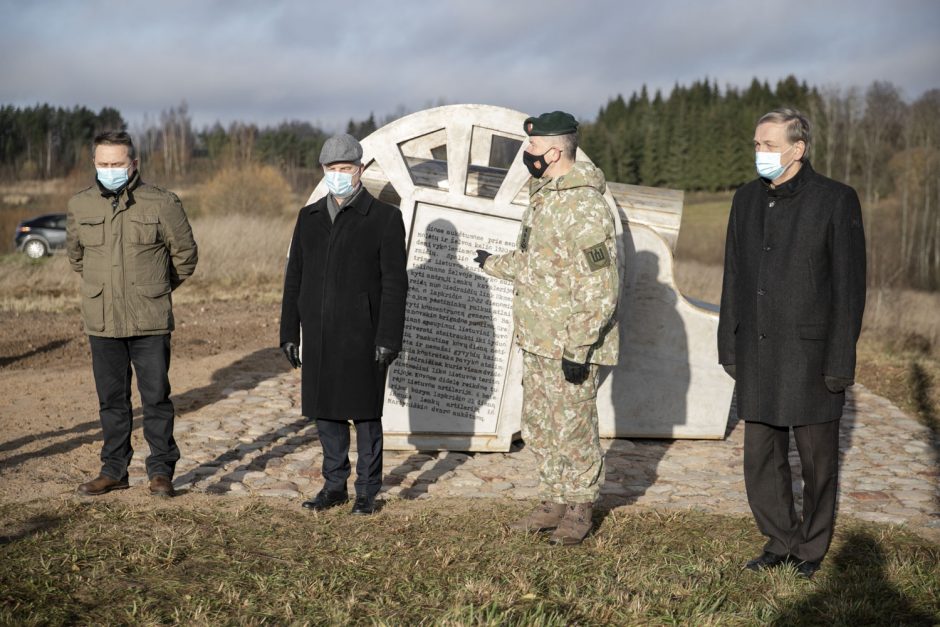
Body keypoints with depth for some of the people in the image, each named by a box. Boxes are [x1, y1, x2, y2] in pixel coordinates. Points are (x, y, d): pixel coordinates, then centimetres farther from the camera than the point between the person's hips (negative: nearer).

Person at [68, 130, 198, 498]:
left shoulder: (162, 204, -6)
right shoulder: (80, 205, 5)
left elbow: (185, 255, 6)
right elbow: (75, 254, 22)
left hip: (151, 322, -3)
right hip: (102, 323, 3)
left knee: (156, 397, 1)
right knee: (111, 399, 10)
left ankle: (161, 470, 13)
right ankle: (114, 470, 22)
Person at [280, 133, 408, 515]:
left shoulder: (384, 218, -3)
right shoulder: (309, 217, 11)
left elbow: (394, 283, -7)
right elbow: (294, 278, 13)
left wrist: (388, 339, -13)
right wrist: (289, 333, 8)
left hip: (362, 335, -4)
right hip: (319, 334, 5)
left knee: (365, 412, 3)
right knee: (325, 411, 10)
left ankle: (367, 491, 15)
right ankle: (334, 485, 24)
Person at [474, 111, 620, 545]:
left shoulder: (584, 206, -19)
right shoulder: (543, 195, 12)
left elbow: (599, 289, -22)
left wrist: (578, 348, -23)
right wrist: (495, 264, 38)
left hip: (569, 346, -10)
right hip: (537, 341, 10)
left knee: (573, 428, 2)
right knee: (539, 427, 16)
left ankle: (579, 510, 17)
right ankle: (554, 503, 29)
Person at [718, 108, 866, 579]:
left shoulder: (836, 201, -8)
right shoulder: (747, 200, 8)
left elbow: (848, 287, -9)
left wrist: (840, 362, -12)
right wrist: (729, 347, 10)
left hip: (811, 355, -5)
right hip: (758, 356, 5)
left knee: (817, 460, 8)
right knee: (761, 458, 10)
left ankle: (812, 549, 26)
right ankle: (781, 542, 27)